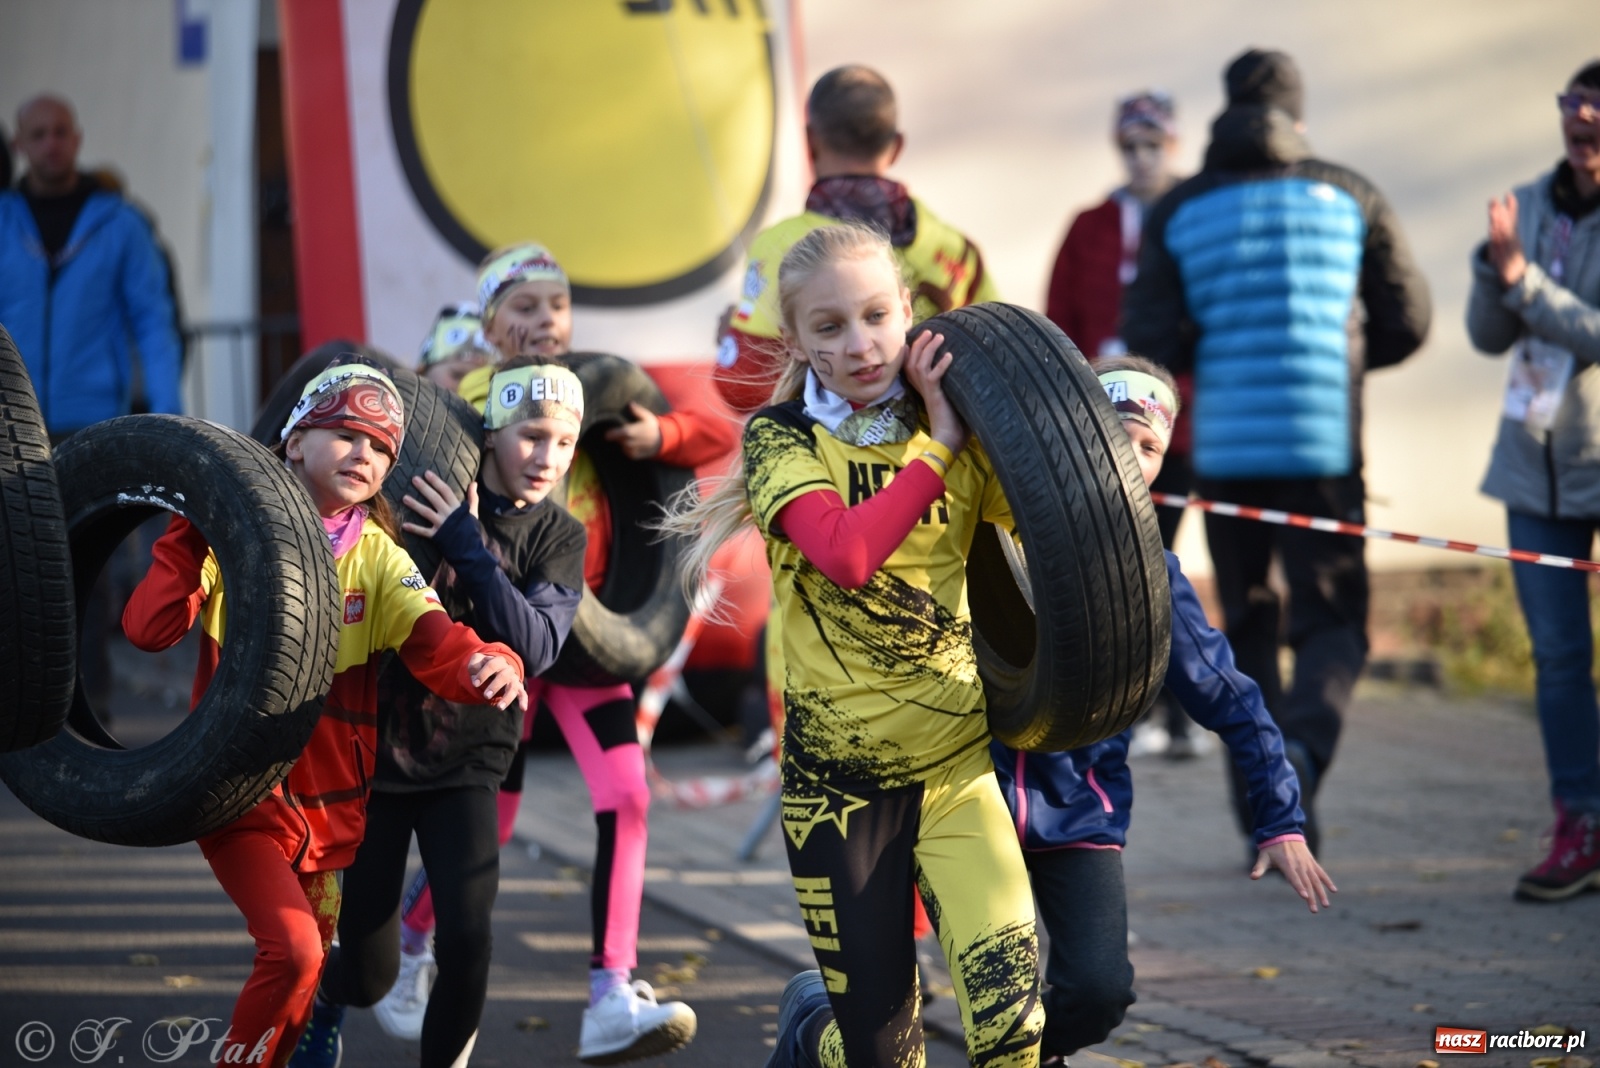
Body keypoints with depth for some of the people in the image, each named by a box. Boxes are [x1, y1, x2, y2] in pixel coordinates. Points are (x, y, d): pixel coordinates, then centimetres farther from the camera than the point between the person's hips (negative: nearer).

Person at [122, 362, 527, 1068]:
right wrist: (191, 532, -23)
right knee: (293, 952, -22)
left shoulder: (378, 557, 1)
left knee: (304, 970, 15)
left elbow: (432, 638, -17)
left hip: (332, 796, 4)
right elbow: (149, 628, -17)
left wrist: (487, 665, -39)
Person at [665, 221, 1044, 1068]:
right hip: (836, 782, -1)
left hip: (956, 766, 1)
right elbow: (843, 554, -24)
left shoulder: (952, 432, 3)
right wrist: (940, 451, -18)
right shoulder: (782, 439, -5)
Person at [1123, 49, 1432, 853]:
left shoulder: (1177, 212, 4)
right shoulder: (1347, 196, 4)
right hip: (1326, 447, -1)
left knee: (1246, 627, 15)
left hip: (1223, 451, 1)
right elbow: (1407, 320, 7)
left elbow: (1150, 345, -3)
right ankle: (1303, 746, -28)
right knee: (1332, 623, 3)